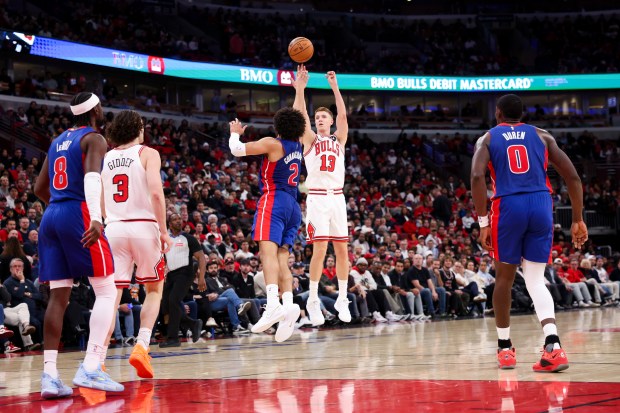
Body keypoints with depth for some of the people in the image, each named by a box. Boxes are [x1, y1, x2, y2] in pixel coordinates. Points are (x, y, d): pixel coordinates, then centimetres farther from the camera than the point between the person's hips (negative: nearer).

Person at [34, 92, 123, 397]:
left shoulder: (58, 141, 22)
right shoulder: (94, 139, -1)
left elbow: (39, 189, 26)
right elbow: (92, 176, -20)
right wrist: (96, 218, -33)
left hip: (50, 217, 7)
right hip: (78, 214, -7)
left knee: (58, 296, 3)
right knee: (106, 292, -2)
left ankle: (49, 374, -6)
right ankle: (90, 368, -14)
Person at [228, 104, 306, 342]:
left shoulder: (272, 144, -3)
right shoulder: (298, 146, 16)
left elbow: (237, 150, -5)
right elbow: (299, 121, 37)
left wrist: (235, 133, 14)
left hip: (274, 201, -8)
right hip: (293, 206, 8)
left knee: (268, 250, -24)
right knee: (282, 258, 4)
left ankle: (273, 305, -45)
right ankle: (289, 304, -17)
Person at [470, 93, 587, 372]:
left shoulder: (487, 139, 12)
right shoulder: (541, 136, 18)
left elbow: (477, 177, -7)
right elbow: (572, 176, 9)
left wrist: (483, 223, -6)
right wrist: (578, 220, 13)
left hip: (508, 206, -2)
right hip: (541, 205, 2)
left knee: (504, 276, 16)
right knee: (536, 280, 6)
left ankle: (505, 348, 24)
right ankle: (553, 346, -15)